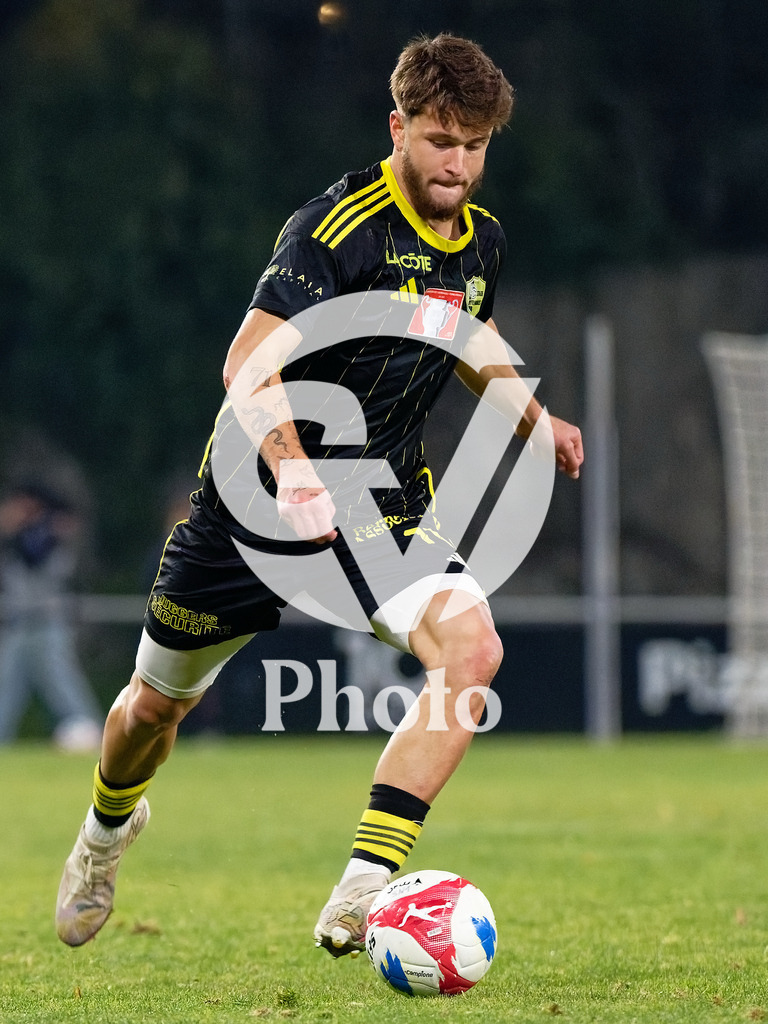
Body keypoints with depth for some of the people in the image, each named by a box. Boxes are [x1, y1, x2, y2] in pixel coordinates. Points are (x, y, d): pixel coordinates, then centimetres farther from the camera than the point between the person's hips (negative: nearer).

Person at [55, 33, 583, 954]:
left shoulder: (480, 240, 1)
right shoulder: (341, 225, -21)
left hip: (385, 501, 4)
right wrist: (291, 467, -48)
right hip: (261, 491, -4)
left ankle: (360, 897, -27)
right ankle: (109, 826, 51)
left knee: (471, 647, -26)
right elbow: (250, 365, -33)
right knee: (160, 701, 14)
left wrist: (533, 419, 19)